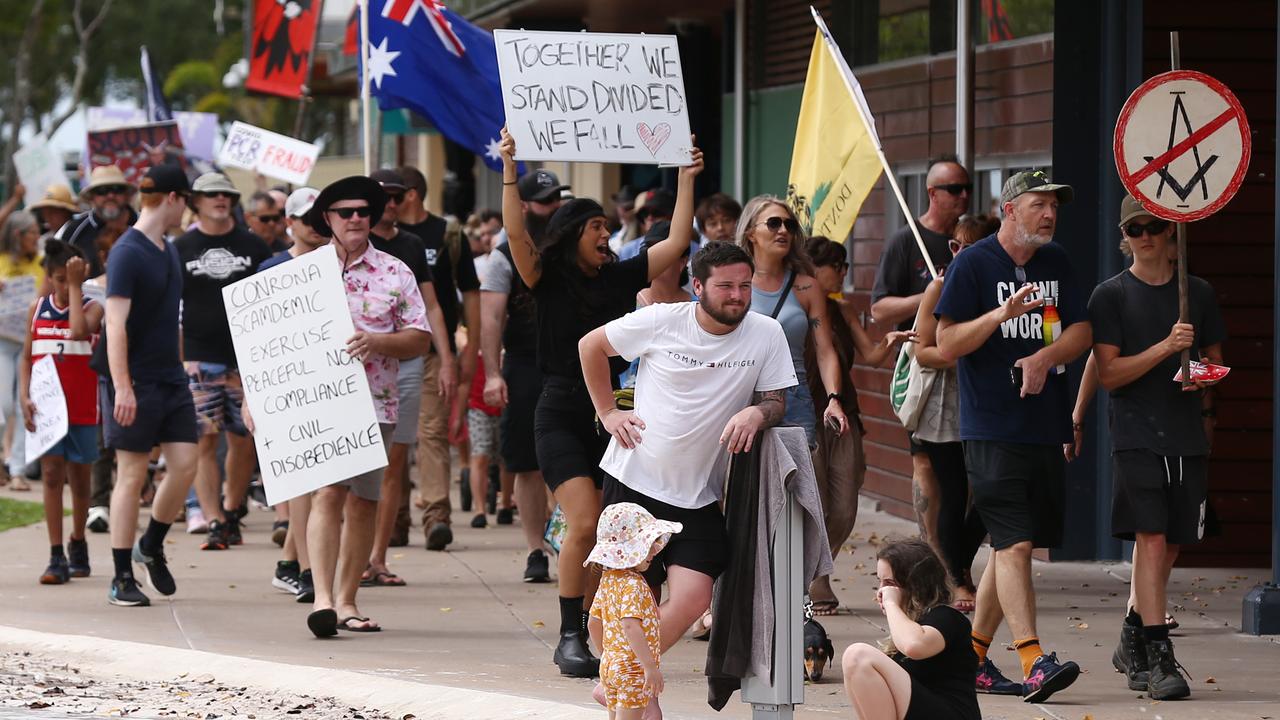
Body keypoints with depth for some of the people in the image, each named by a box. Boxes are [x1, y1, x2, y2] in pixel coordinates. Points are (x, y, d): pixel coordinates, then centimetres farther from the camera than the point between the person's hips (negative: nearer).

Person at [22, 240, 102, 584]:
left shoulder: (92, 308, -3)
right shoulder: (38, 309, 6)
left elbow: (80, 330, -25)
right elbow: (27, 358, 9)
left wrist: (76, 286, -17)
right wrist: (24, 397, -3)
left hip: (81, 407, -1)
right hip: (46, 406, 1)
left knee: (79, 477, 10)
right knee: (51, 473, -7)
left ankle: (77, 546, 30)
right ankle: (56, 558, -9)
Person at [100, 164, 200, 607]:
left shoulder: (168, 250, 13)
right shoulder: (127, 252, -14)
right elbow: (115, 324, -19)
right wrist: (122, 387, -25)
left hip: (170, 379, 8)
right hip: (135, 383, -8)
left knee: (185, 465, 1)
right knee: (132, 475, -3)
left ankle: (151, 546, 22)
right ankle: (122, 579, 3)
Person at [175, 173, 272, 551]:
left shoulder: (253, 246, 9)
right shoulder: (180, 249, 6)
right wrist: (176, 358, -3)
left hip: (246, 360, 1)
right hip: (198, 360, -1)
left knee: (244, 441, 3)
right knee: (205, 441, -7)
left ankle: (231, 512, 22)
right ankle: (215, 523, -8)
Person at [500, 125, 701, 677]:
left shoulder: (619, 278, 11)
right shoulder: (548, 280, -1)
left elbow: (676, 242, 14)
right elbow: (516, 233, -16)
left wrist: (686, 181, 11)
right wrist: (509, 169, -24)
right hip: (562, 416, -5)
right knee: (584, 524, -16)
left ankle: (597, 633, 8)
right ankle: (569, 638, -8)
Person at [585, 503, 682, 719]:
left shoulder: (608, 580, 10)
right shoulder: (633, 585, -19)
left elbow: (594, 622, 18)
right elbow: (630, 626, -30)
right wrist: (650, 666, -31)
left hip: (610, 665, 9)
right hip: (633, 668, -9)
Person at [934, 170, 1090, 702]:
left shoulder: (1056, 263, 13)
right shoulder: (973, 265, -4)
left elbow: (1081, 332, 9)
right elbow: (946, 344, -8)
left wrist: (1045, 356, -11)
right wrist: (1002, 314, -22)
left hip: (1046, 428, 6)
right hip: (992, 431, -6)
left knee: (1014, 546, 10)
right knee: (1014, 544, -14)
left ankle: (973, 653, 21)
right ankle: (1033, 663, -22)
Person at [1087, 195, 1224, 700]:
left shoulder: (1197, 293, 11)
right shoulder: (1111, 296, 1)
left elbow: (1214, 359, 22)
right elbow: (1108, 374, -7)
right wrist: (1165, 348, -19)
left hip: (1187, 436, 4)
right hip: (1136, 435, -4)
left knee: (1170, 546, 8)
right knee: (1152, 540, -14)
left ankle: (1134, 636, 28)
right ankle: (1159, 658, -17)